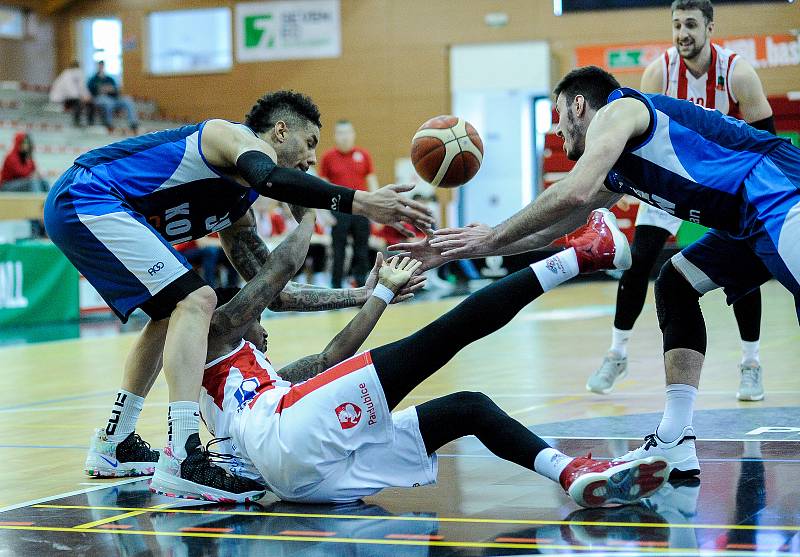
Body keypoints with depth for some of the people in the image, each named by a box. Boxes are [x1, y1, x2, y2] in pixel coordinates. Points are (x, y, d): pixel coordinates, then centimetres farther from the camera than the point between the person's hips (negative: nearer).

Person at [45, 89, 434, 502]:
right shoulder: (240, 137, -5)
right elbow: (269, 178, -31)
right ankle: (180, 457, -27)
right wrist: (358, 202, -34)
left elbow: (275, 293, 23)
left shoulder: (237, 208, 22)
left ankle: (113, 447, 33)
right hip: (85, 196, -11)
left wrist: (362, 296, 21)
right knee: (194, 302, -17)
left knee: (172, 313, 25)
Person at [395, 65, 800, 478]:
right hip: (753, 216, 10)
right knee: (676, 284, 16)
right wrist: (450, 253, 33)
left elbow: (573, 194, -19)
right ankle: (674, 445, 9)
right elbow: (548, 230, 32)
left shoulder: (617, 109, -2)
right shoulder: (615, 171, 26)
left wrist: (493, 238, -9)